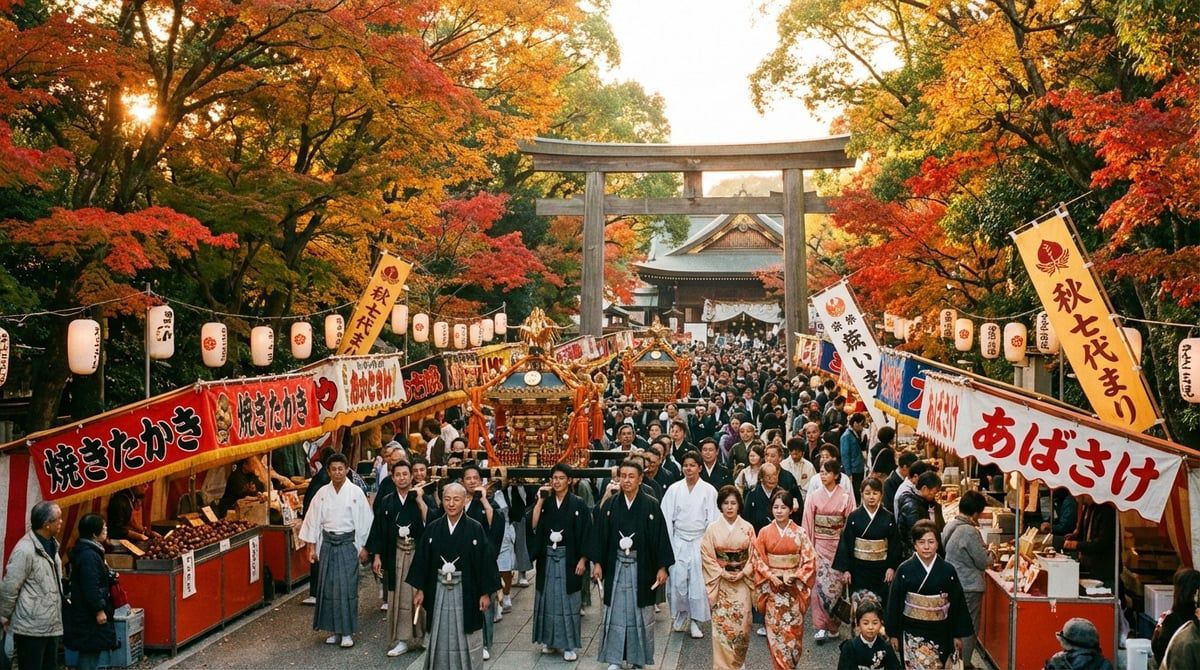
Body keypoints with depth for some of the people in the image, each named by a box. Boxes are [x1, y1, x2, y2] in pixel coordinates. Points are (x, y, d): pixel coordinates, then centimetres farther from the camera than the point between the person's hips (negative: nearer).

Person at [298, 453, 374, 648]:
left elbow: (364, 520, -1)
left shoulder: (356, 492, -4)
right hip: (327, 543, 3)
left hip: (348, 543, -3)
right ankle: (336, 630, 15)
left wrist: (363, 547, -2)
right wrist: (312, 547, 4)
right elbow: (313, 520, 7)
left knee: (347, 587, -5)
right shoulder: (322, 493, 3)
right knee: (328, 586, 4)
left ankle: (347, 632, 3)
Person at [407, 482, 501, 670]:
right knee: (440, 637, 11)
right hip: (438, 590, 2)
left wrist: (485, 593, -7)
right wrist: (419, 589, 2)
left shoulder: (475, 529, -8)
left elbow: (485, 561, -7)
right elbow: (422, 560, 4)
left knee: (465, 638, 6)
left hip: (466, 590, -2)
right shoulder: (432, 529, -1)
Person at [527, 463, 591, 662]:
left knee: (568, 600, 1)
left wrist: (582, 560, -10)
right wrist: (540, 501, -13)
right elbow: (532, 525, -7)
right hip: (547, 558, 3)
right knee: (549, 599, 9)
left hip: (568, 559, -3)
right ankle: (551, 640, 21)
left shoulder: (578, 504, -4)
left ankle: (570, 644, 8)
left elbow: (586, 533, -5)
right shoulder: (545, 502, 5)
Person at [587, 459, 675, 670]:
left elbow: (660, 536, -4)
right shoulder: (609, 504, 0)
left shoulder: (651, 505, -6)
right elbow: (600, 534, 3)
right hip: (615, 566, 2)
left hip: (642, 567, -1)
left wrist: (662, 567, -6)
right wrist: (597, 562, -2)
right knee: (615, 611, 8)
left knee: (641, 612, 7)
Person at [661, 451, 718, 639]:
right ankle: (681, 615, 21)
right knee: (678, 580, -2)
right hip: (678, 541, 1)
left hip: (700, 541, -1)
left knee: (698, 582, -2)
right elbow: (667, 518, 3)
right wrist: (668, 545, -2)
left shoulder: (709, 490, -2)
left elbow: (712, 520, -1)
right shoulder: (674, 489, 2)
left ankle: (695, 621, 11)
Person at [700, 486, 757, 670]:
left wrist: (743, 573, -11)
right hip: (721, 583, -1)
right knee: (722, 625, -3)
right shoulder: (713, 528, -3)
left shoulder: (748, 528, 0)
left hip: (742, 583, 1)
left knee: (741, 624, 2)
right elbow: (707, 556, -3)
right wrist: (722, 573, -12)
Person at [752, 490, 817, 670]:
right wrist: (772, 577, -13)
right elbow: (758, 560, 0)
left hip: (794, 588, 0)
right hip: (772, 587, 0)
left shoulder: (800, 533, -3)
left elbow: (809, 560, -4)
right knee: (775, 629, 1)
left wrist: (793, 576, -15)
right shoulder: (765, 532, -1)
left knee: (793, 629, 4)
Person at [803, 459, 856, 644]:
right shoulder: (814, 497, 1)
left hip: (839, 547, 0)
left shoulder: (846, 498, -2)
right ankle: (821, 626, 4)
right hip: (819, 546, 1)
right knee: (821, 585, -3)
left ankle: (833, 625, 17)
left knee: (837, 586, 2)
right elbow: (808, 525, 2)